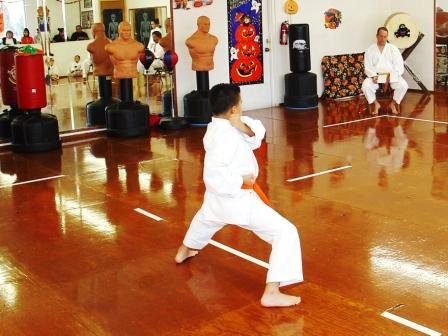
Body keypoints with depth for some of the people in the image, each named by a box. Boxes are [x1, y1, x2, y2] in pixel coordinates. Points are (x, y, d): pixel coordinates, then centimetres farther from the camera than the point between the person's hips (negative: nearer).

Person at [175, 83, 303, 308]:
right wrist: (242, 180, -23)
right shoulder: (226, 137, -25)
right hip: (238, 200, -10)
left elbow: (257, 134, 6)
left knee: (205, 218, 41)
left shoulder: (217, 127, 2)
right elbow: (213, 175, -32)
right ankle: (272, 292, -17)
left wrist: (244, 127, -14)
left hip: (217, 198, 10)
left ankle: (184, 251, 67)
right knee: (285, 232, -11)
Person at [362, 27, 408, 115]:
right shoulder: (370, 50, 3)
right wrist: (373, 76, -19)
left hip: (391, 75, 0)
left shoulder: (393, 49, 2)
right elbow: (367, 67, 0)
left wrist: (390, 76, -18)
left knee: (403, 85, -27)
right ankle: (375, 104, -5)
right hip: (375, 76, 0)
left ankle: (394, 103, -1)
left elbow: (399, 65, -3)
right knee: (365, 85, -29)